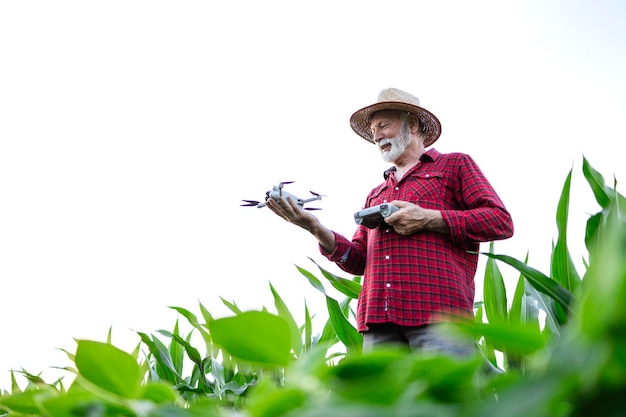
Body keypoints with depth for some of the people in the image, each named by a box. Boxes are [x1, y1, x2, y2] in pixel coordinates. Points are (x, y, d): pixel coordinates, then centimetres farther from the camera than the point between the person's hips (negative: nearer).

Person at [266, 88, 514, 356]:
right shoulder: (375, 195, 30)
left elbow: (501, 221, 2)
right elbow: (358, 260, 21)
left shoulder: (454, 165, 15)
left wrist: (429, 219, -7)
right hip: (378, 319, 5)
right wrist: (315, 227, 4)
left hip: (438, 312, -5)